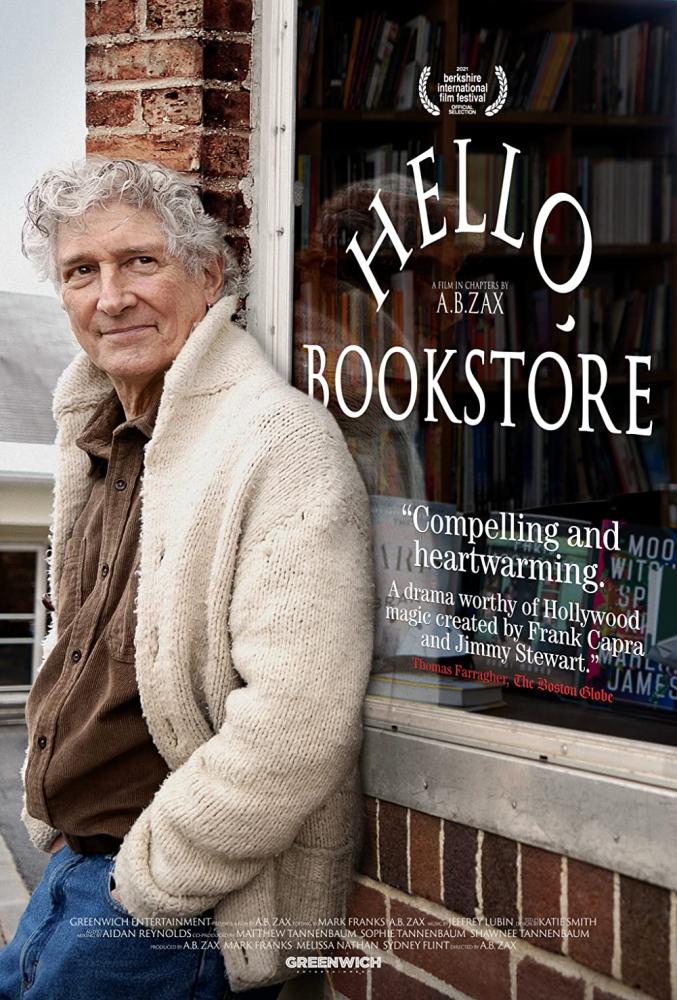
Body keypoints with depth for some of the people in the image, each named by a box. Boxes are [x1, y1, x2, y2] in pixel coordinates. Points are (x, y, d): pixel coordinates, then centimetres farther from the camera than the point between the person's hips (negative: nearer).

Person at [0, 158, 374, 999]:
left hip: (183, 917, -8)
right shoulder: (96, 442, 10)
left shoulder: (279, 444, -19)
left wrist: (152, 881, -20)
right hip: (75, 868, 8)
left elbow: (295, 724, -27)